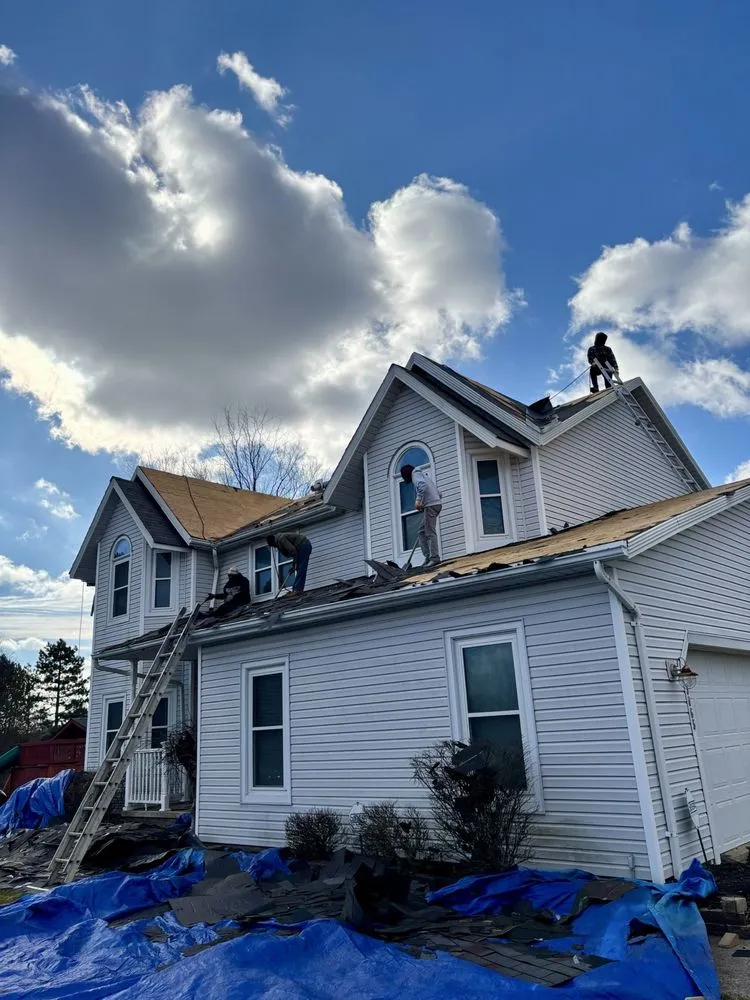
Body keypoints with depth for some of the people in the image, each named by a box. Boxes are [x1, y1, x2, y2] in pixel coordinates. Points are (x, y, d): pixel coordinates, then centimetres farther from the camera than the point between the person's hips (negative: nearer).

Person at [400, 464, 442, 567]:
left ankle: (435, 558, -11)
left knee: (430, 533, -10)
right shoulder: (422, 475, 29)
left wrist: (418, 500, -26)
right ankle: (428, 557, 5)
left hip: (430, 505, -10)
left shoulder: (415, 474, 2)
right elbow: (438, 492, 26)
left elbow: (422, 485, -21)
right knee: (422, 532, 10)